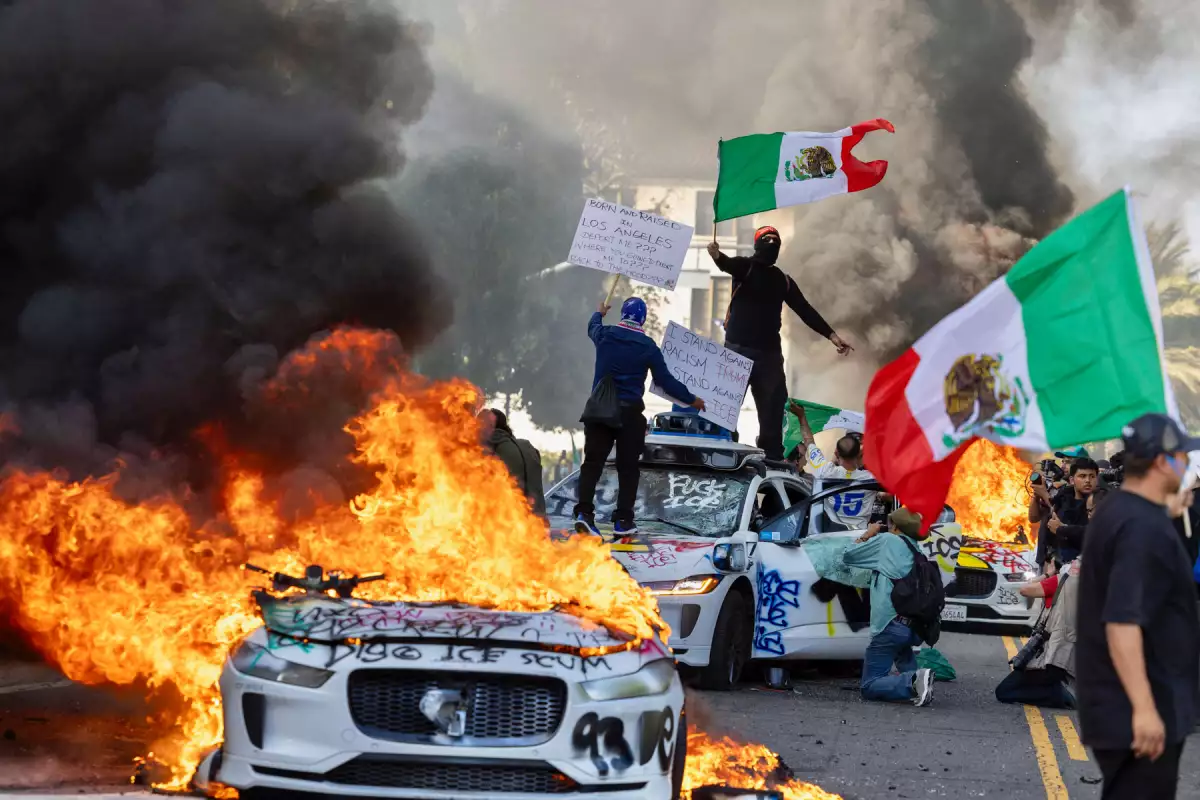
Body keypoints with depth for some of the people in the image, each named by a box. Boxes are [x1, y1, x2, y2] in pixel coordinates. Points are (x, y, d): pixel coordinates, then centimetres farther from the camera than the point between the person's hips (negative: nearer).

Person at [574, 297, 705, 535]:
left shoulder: (605, 335, 2)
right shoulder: (648, 346, -5)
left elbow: (593, 327, 28)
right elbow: (665, 381, 0)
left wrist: (599, 313, 53)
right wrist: (691, 400, 14)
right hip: (630, 412, -2)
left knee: (593, 461, -1)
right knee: (628, 466, 6)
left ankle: (584, 512, -17)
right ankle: (623, 520, 4)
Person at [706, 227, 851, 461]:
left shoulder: (783, 280, 15)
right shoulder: (745, 267, 1)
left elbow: (804, 310, 17)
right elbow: (728, 264, -22)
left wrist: (831, 335, 10)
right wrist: (717, 256, -47)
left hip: (769, 353, 5)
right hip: (738, 350, -5)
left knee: (773, 408, 3)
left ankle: (773, 459, 7)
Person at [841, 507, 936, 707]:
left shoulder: (887, 541, 4)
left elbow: (848, 556, 14)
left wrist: (867, 535, 28)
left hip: (891, 624, -6)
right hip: (916, 627, 6)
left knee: (868, 687, -2)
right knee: (901, 644, 43)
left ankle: (913, 682, -26)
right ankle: (913, 674, 14)